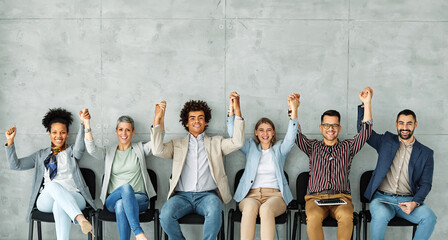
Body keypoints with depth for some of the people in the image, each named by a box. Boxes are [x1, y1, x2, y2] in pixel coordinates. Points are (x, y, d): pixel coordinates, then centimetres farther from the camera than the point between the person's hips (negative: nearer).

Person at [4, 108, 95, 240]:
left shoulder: (72, 151, 17)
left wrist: (84, 124, -27)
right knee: (53, 185, -36)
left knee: (59, 205, -38)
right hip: (46, 199, 1)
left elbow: (80, 147, -9)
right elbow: (16, 165, 18)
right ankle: (80, 219, -53)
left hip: (73, 198, -1)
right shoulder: (41, 155, 25)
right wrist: (10, 141, 5)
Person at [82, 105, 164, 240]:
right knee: (126, 187, -36)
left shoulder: (140, 149, 15)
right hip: (112, 199, 1)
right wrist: (87, 123, -11)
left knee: (121, 205, -36)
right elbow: (91, 149, -3)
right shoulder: (108, 153, 17)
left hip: (139, 199, 0)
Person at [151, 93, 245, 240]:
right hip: (182, 195, 1)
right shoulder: (177, 144, 20)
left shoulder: (216, 143, 19)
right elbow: (158, 151, 2)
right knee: (165, 214, -30)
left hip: (207, 195, -1)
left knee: (214, 211, -35)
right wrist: (157, 120, -3)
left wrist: (237, 111, -4)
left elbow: (237, 143, 2)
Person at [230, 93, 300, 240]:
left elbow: (291, 137, 1)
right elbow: (234, 135, 9)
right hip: (250, 194, 1)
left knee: (266, 209, -36)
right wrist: (232, 110, -6)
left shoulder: (279, 149, 19)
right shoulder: (250, 148, 22)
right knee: (250, 207, -36)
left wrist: (294, 110, -15)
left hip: (275, 194, 0)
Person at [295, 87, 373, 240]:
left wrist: (367, 103, 1)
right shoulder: (313, 147, 21)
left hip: (341, 197, 0)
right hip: (315, 197, 0)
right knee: (314, 217, -35)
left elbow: (366, 130, 10)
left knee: (346, 215, -35)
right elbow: (296, 134, 8)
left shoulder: (347, 147, 20)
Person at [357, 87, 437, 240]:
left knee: (429, 217, -28)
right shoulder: (386, 141, 13)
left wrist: (414, 203, -12)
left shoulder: (426, 153, 11)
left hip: (408, 200, 1)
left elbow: (425, 184, 7)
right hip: (382, 198, -1)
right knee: (381, 215, -35)